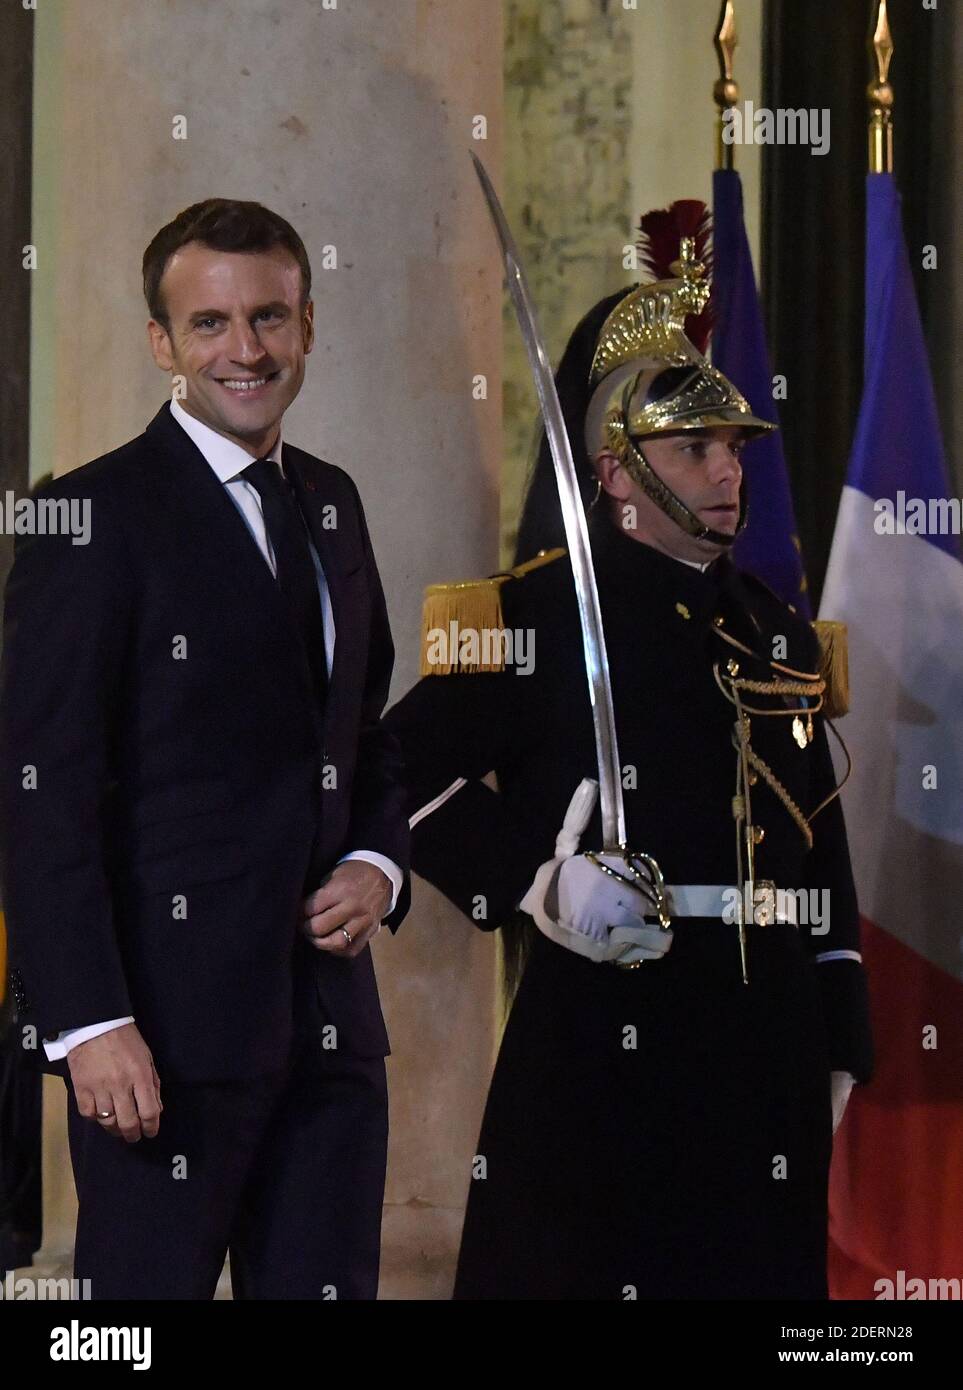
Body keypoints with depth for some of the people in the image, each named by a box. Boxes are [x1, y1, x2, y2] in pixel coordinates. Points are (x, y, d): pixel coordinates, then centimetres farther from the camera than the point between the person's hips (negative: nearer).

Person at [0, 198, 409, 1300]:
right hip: (169, 1023, -7)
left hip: (330, 1017, 7)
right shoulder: (95, 516, -9)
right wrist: (88, 1022, -19)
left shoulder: (330, 505, 15)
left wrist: (378, 862, 4)